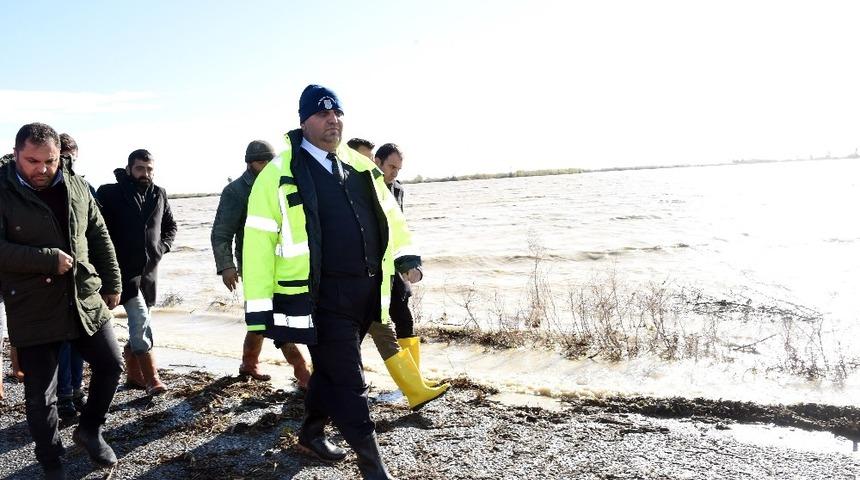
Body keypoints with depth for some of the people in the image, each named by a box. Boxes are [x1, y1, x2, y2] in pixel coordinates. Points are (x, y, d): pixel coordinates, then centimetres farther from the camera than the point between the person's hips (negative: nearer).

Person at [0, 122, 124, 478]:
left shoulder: (75, 186, 4)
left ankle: (89, 430, 36)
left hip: (86, 301, 4)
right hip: (33, 312, -4)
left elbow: (99, 237, 11)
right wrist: (49, 260, -22)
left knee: (110, 365, 12)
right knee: (40, 396, 6)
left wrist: (111, 283, 10)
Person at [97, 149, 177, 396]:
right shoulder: (109, 194, -7)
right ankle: (152, 378, -8)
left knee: (139, 322, 13)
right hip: (123, 268, -5)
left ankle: (133, 372, 28)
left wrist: (162, 246, 6)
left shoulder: (159, 195, 7)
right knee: (140, 319, -14)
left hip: (150, 269, 5)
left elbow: (170, 226, 21)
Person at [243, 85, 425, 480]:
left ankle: (311, 434, 43)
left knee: (331, 371, 21)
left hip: (365, 292, 6)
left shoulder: (360, 165, 11)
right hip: (321, 296, -6)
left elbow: (387, 212, 21)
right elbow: (259, 241, -8)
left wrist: (405, 255, 8)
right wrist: (259, 308, -10)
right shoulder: (280, 173, -7)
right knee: (349, 384, -1)